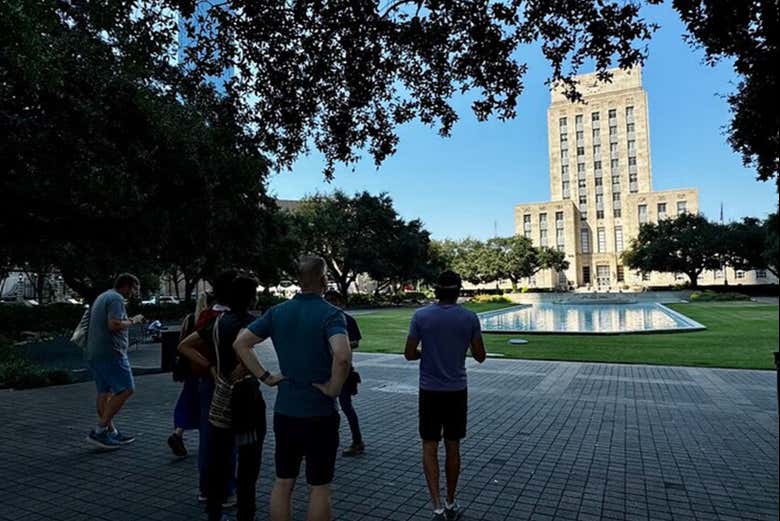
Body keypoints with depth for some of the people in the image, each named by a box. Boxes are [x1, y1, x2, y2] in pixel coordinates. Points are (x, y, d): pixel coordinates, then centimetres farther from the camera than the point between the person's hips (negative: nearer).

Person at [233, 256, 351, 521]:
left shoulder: (277, 312, 2)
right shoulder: (330, 314, -16)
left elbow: (240, 343, 4)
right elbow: (342, 356, -33)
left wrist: (265, 376, 4)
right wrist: (333, 388, -17)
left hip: (284, 411, 5)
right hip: (319, 414, -5)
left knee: (283, 483, 18)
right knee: (319, 488, 10)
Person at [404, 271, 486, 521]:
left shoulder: (421, 316, -8)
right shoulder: (469, 318, -6)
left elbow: (409, 354, -6)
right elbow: (480, 356, 1)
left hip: (429, 390, -1)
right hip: (457, 390, 1)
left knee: (429, 448, 10)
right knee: (453, 447, 14)